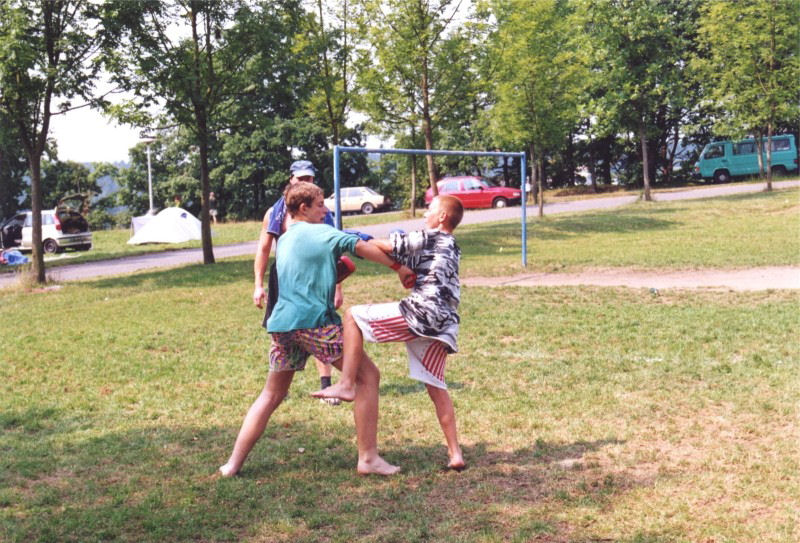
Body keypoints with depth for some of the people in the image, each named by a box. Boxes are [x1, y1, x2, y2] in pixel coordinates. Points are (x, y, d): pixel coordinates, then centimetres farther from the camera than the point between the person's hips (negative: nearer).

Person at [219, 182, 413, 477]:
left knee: (271, 396, 18)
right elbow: (363, 247, -7)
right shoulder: (320, 232, -1)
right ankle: (368, 458, -1)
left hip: (282, 324, 8)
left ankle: (234, 463, 15)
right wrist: (399, 267, 0)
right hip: (314, 321, -8)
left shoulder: (284, 240, 22)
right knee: (368, 376, 1)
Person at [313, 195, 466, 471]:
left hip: (421, 313, -9)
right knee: (436, 387, 16)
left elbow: (388, 246, -4)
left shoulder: (429, 237, 2)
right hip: (445, 324, 9)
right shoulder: (452, 248, 27)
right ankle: (455, 454, 14)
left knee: (354, 315, 1)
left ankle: (346, 384, -8)